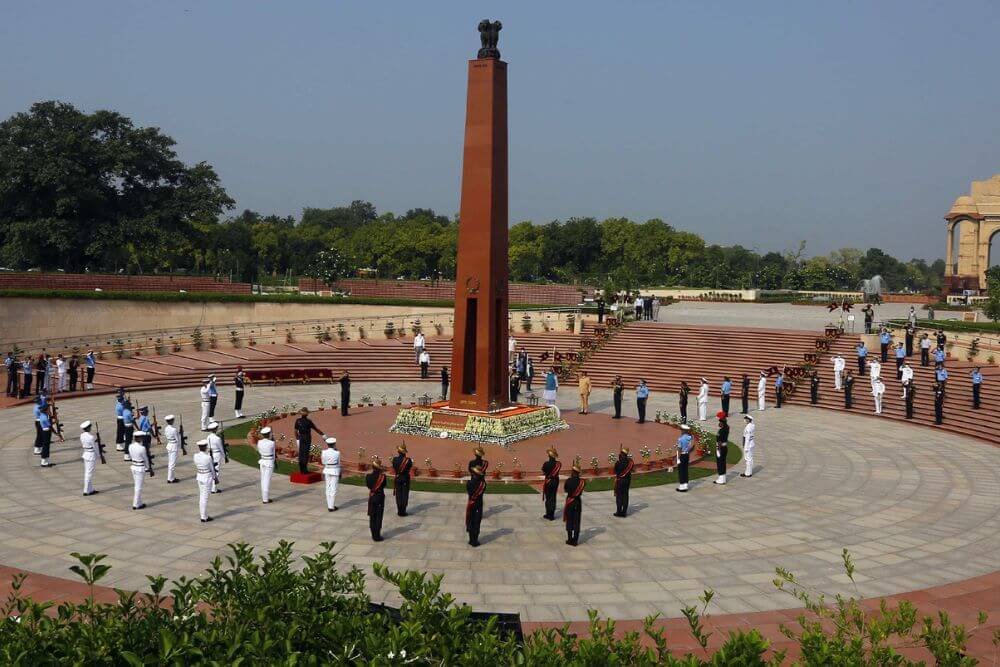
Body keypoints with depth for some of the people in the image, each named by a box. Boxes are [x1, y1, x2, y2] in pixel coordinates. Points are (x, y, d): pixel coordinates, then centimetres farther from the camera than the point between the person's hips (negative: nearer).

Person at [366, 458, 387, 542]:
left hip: (372, 498, 2)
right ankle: (377, 536, 6)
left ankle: (374, 535, 16)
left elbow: (368, 485, 2)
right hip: (380, 497, -2)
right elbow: (384, 485, -1)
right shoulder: (382, 476, -16)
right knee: (379, 517, 5)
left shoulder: (368, 476, -10)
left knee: (372, 517, 12)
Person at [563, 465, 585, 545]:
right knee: (577, 522, 8)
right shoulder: (582, 481, -9)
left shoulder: (568, 481, -15)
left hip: (569, 501, -1)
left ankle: (570, 539, 14)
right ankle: (575, 540, 8)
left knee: (569, 521, 11)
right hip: (578, 502, 1)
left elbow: (565, 489, 1)